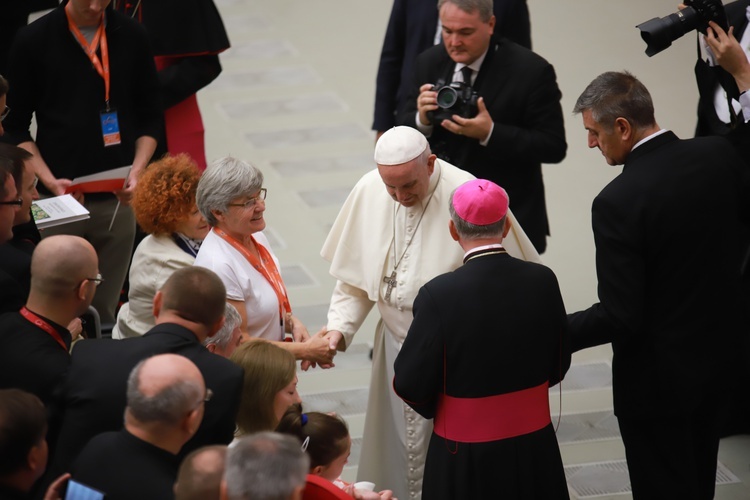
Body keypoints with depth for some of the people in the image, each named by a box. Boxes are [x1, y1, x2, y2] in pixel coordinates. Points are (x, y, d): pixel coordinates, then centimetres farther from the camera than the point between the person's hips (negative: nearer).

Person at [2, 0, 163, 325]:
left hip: (116, 199, 2)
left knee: (105, 310, 5)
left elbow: (150, 116, 11)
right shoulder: (33, 40, -2)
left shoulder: (131, 37, 4)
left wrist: (137, 170, -6)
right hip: (59, 200, -2)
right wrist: (48, 180, -12)